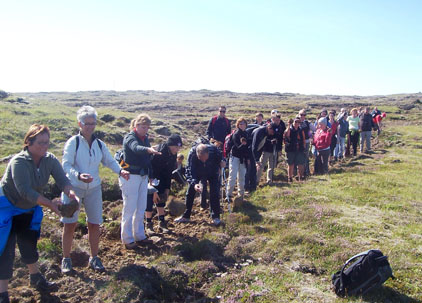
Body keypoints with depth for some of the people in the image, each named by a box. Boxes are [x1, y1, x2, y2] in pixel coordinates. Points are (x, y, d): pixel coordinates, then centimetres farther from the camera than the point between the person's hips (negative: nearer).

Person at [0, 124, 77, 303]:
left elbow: (62, 180, -20)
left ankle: (35, 278, 39)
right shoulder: (19, 162, -29)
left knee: (30, 244, 19)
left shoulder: (50, 160, -12)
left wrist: (71, 193, -41)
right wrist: (50, 204, -42)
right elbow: (25, 191, -36)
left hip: (29, 208, 6)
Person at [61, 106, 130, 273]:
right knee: (69, 224, 2)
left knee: (94, 223, 8)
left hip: (94, 189, 4)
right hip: (73, 188, -4)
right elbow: (66, 165, -16)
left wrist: (120, 170, -13)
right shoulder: (73, 142, -10)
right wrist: (79, 175, -34)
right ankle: (66, 259, 20)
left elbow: (110, 161, 7)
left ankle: (94, 258, 24)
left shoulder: (99, 144, 5)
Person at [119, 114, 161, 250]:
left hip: (143, 176, 8)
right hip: (130, 176, -8)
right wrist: (148, 149, -58)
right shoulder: (130, 137, -14)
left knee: (141, 208, 13)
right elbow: (136, 148, -38)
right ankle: (127, 239, 12)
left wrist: (151, 175, 13)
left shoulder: (145, 138, 10)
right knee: (129, 208, 0)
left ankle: (139, 236, 26)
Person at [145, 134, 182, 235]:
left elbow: (169, 172, 0)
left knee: (161, 198, 4)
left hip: (160, 177, 7)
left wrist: (167, 188, -2)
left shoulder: (173, 154, -9)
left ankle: (161, 223, 13)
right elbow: (153, 170, -30)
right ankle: (148, 225, 2)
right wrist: (154, 190, -27)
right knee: (149, 198, -8)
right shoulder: (158, 152, -33)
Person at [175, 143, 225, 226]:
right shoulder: (192, 153, -38)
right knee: (190, 192, 0)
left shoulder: (214, 149, -36)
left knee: (214, 193, -11)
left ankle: (215, 217, 4)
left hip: (212, 173, 0)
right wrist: (194, 183, -47)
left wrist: (222, 161, -29)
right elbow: (190, 171, -33)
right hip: (197, 173, 1)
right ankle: (186, 216, 15)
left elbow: (220, 156, -9)